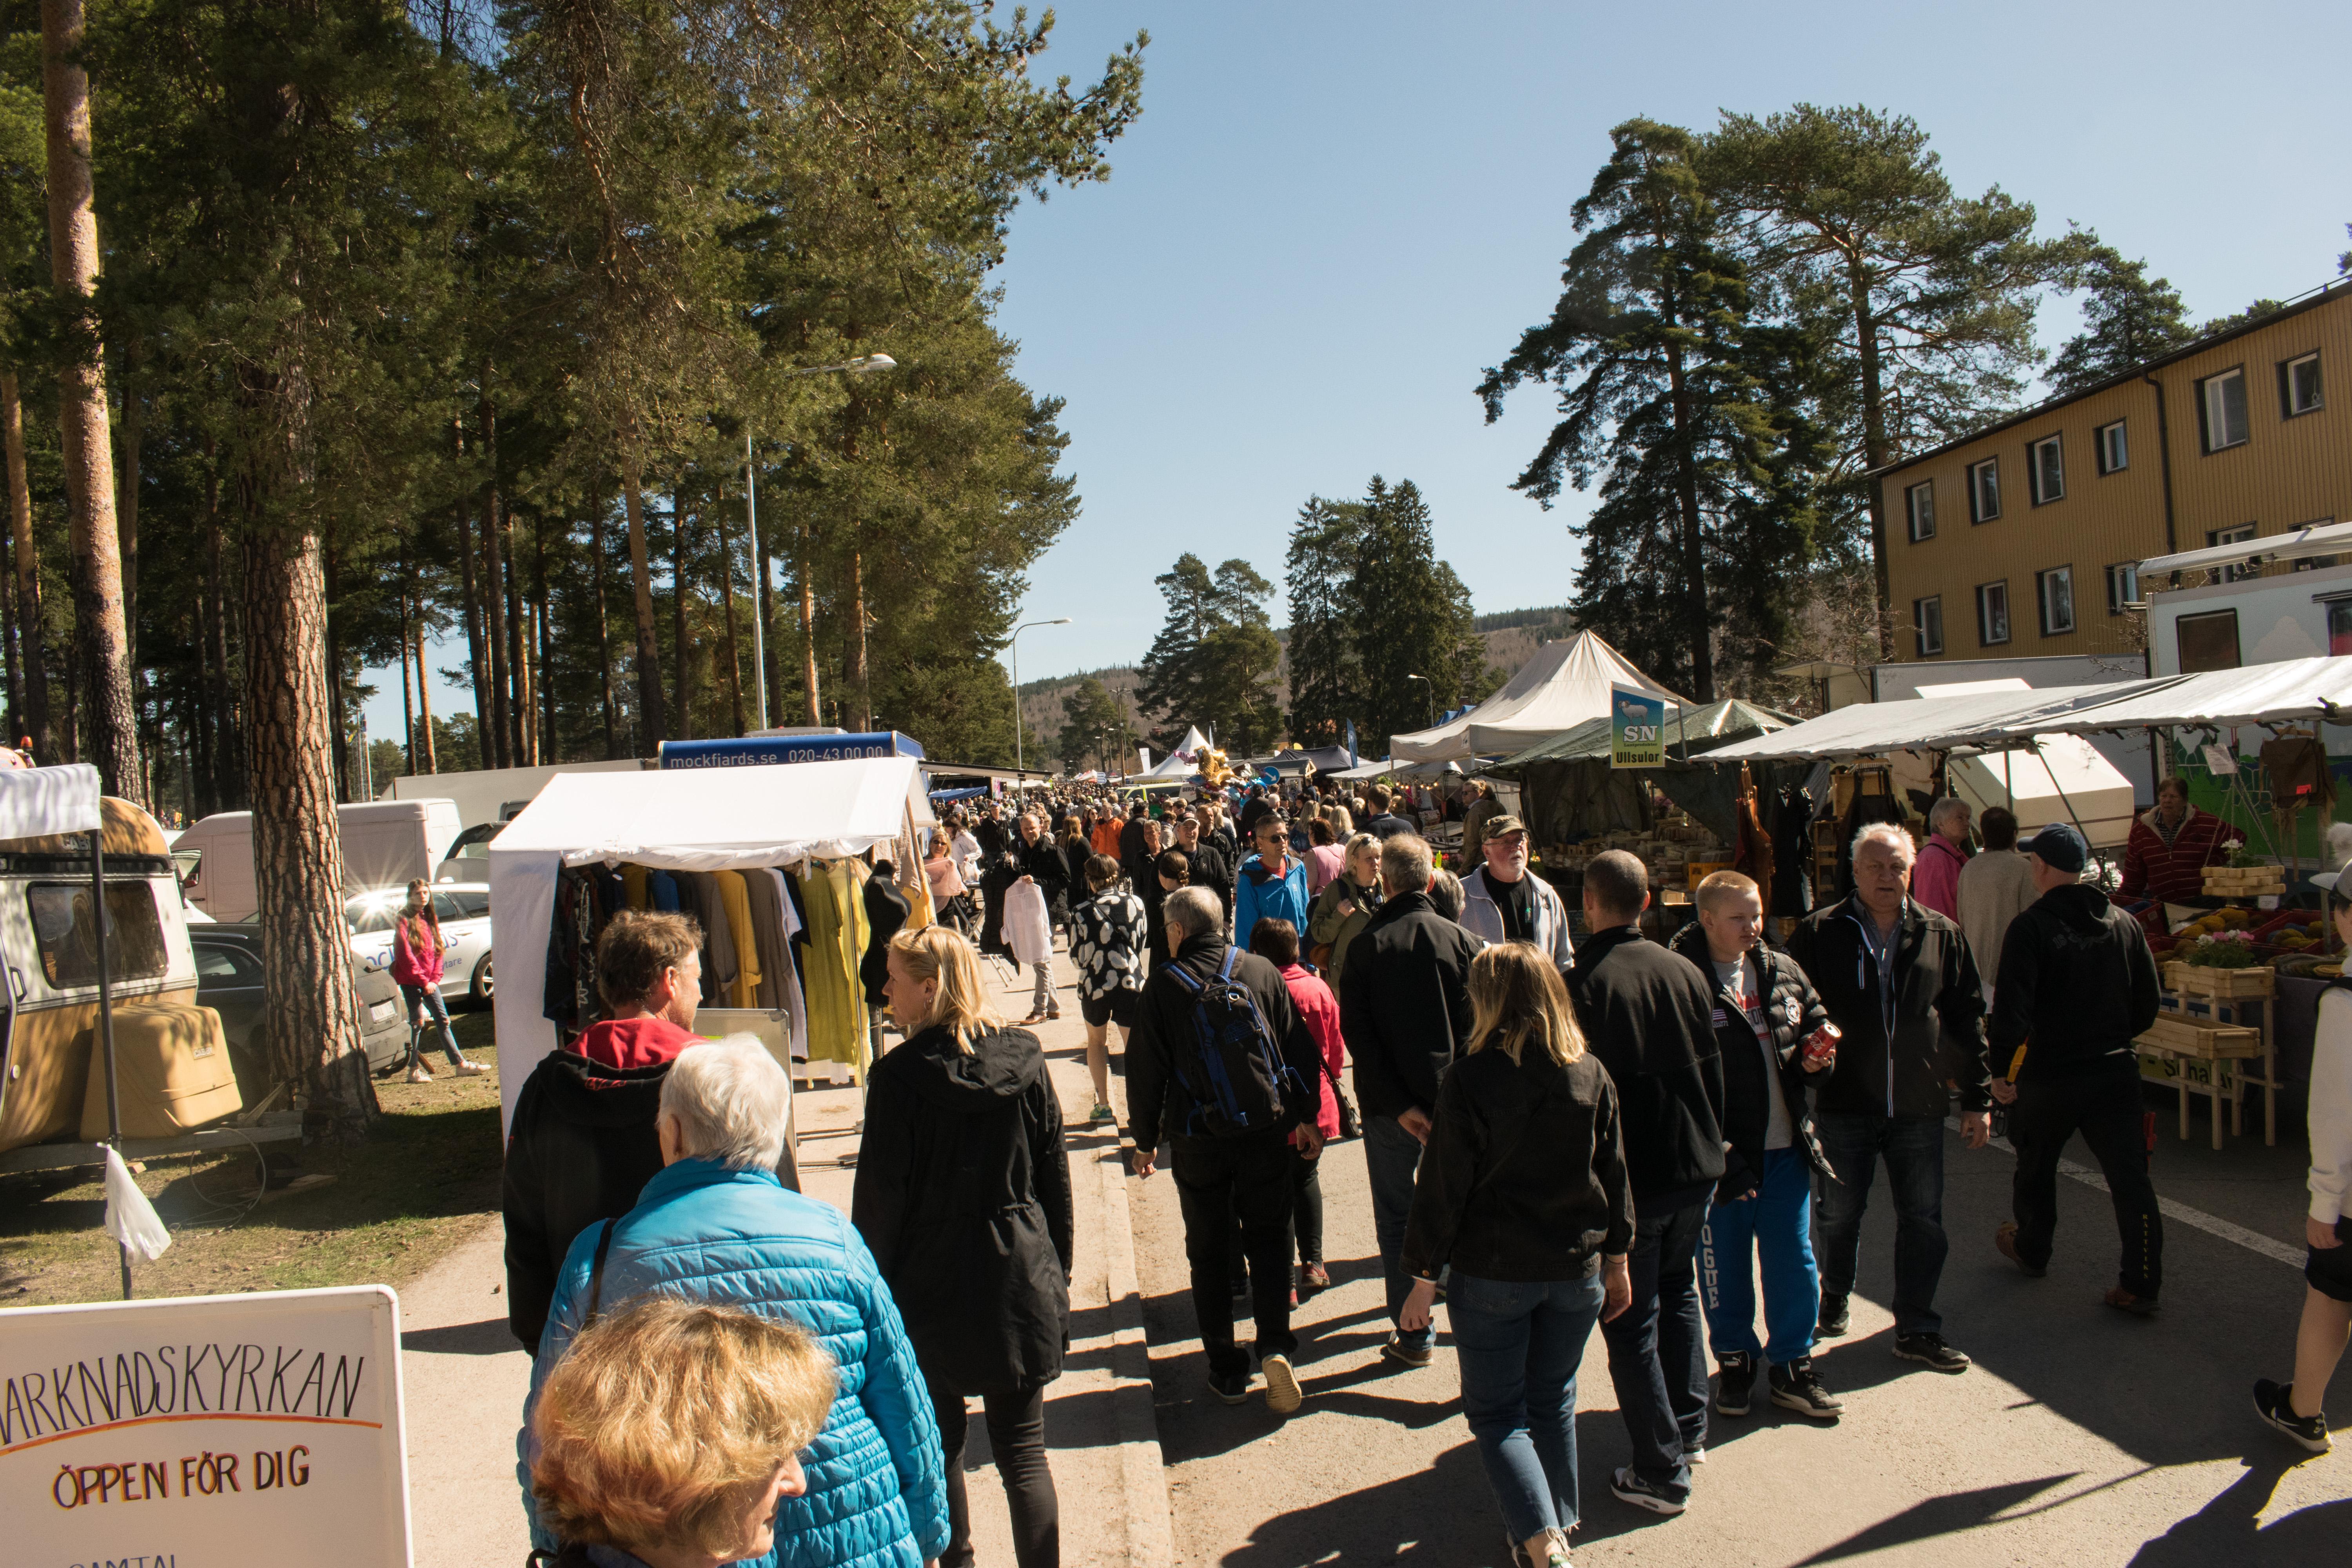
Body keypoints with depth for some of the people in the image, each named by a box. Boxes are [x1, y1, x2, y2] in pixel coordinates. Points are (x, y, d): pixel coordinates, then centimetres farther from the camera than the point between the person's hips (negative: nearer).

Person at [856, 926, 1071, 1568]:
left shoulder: (900, 1076, -14)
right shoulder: (1025, 1063, -3)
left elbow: (879, 1202, -11)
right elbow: (1056, 1181, 4)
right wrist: (1056, 1274, 13)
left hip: (930, 1286, -3)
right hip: (1019, 1277, 3)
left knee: (937, 1446, 15)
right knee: (1024, 1452, 11)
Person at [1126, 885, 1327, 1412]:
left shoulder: (1165, 986, -5)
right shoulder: (1262, 972, 1)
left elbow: (1146, 1069, -2)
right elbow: (1298, 1047, 4)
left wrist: (1145, 1139, 8)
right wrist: (1306, 1117, 14)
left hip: (1198, 1138, -1)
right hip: (1267, 1130, 2)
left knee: (1209, 1250, 11)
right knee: (1269, 1236, 13)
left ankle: (1226, 1368, 14)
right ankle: (1275, 1347, -3)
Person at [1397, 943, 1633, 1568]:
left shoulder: (1470, 1081, -16)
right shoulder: (1592, 1075, -3)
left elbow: (1443, 1188, -13)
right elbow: (1614, 1173, 5)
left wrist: (1423, 1279, -3)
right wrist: (1617, 1260, 17)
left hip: (1492, 1274, -4)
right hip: (1577, 1269, 4)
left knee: (1496, 1412, 9)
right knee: (1554, 1400, 21)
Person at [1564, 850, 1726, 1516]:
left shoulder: (1584, 985, -18)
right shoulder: (1687, 973, -1)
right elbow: (1713, 1072, 7)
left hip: (1625, 1179, -6)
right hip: (1695, 1166, 6)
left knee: (1632, 1322, 6)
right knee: (1678, 1290, 25)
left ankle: (1662, 1472, 11)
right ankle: (1689, 1428, 35)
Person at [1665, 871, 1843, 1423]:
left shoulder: (1782, 972, 6)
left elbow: (1817, 1024, 21)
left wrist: (1816, 1053, -4)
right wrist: (1718, 1155, -19)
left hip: (1786, 1147, 5)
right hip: (1720, 1151, -5)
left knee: (1793, 1259, 12)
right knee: (1725, 1264, 11)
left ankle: (1792, 1365, 29)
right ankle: (1734, 1361, 30)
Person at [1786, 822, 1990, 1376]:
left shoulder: (1942, 936, 4)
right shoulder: (1819, 934, -4)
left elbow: (1968, 1020, 7)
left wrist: (1977, 1099, 6)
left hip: (1919, 1107, 2)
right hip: (1844, 1104, -1)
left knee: (1923, 1220, 8)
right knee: (1839, 1215, 13)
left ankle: (1917, 1330, 23)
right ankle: (1834, 1299, 38)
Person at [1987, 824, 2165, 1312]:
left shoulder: (2031, 928, -14)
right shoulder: (2124, 923, 2)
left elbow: (2010, 1011, -20)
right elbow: (2149, 1003, 9)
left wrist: (2000, 1071, -11)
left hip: (2048, 1075, -3)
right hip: (2116, 1074, 3)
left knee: (2036, 1168, 18)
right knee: (2130, 1177, 5)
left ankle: (2032, 1251, 36)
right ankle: (2142, 1284, 4)